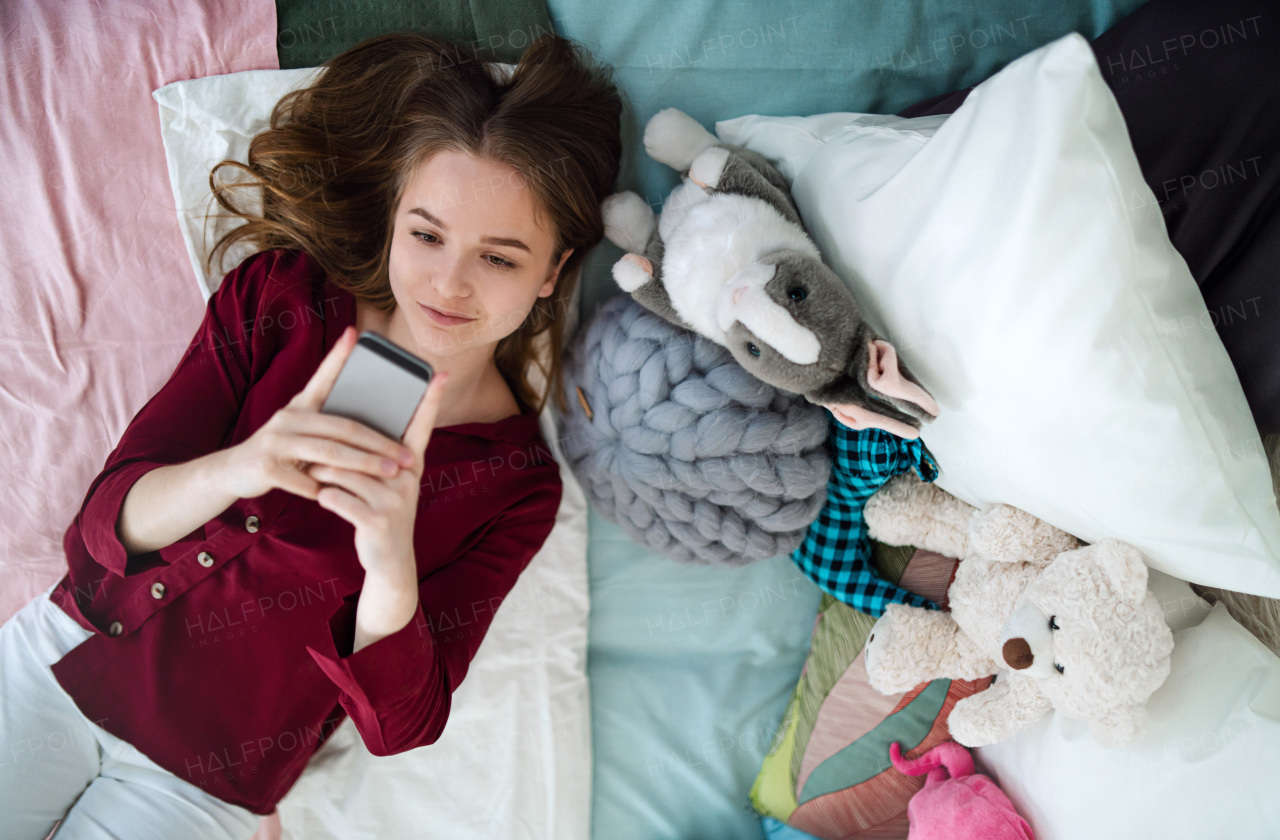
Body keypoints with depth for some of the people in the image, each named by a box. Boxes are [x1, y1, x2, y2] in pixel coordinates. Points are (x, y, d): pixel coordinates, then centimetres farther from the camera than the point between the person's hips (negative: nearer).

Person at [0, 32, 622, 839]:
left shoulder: (518, 486, -14)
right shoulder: (278, 294, -10)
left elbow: (398, 724, -14)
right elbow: (107, 521, -12)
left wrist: (391, 568, -35)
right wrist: (232, 472, -35)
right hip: (66, 651, 2)